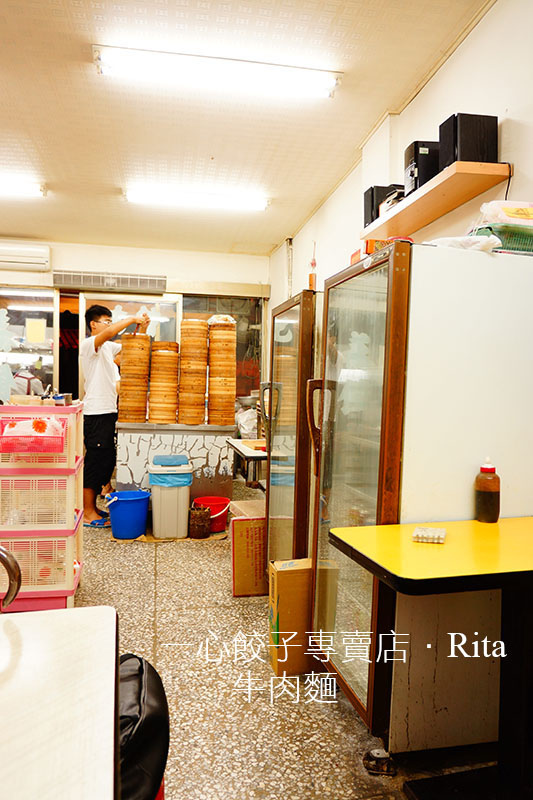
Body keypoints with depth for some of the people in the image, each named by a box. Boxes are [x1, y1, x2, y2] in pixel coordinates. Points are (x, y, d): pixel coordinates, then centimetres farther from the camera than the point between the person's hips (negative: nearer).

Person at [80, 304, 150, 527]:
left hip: (107, 412, 9)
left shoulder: (107, 347, 17)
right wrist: (133, 319, -21)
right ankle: (88, 514, 6)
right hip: (96, 414, -9)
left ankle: (91, 508, 23)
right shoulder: (88, 344, -10)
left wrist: (142, 329, 4)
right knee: (95, 462, -3)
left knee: (107, 461, 13)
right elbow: (108, 333, -30)